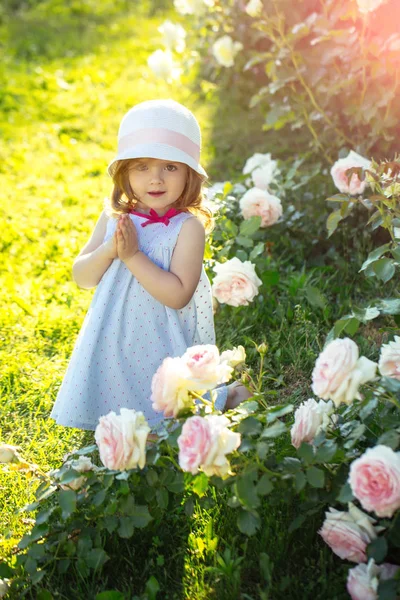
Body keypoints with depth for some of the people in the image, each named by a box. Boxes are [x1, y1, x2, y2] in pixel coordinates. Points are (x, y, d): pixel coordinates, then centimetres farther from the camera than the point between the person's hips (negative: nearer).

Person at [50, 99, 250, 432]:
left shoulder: (188, 226, -17)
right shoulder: (114, 217, -1)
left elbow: (178, 295, -24)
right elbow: (82, 277, 0)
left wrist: (132, 256, -27)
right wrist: (108, 250, -19)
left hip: (161, 344, -5)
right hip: (112, 340, 5)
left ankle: (229, 396, 29)